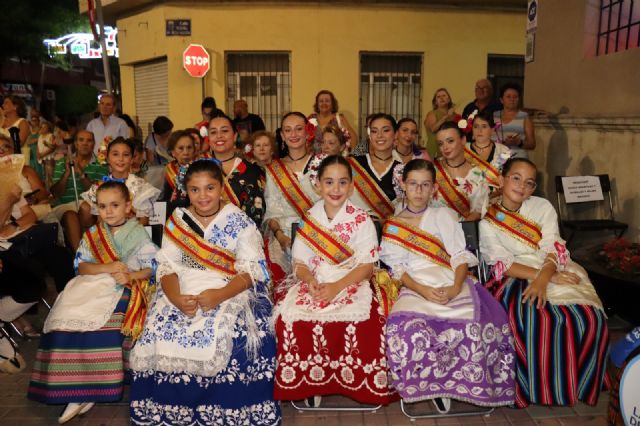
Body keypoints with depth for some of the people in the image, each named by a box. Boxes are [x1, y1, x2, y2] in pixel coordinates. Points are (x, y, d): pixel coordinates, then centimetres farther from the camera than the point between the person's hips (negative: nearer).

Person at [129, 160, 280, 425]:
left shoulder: (240, 222, 0)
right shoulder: (177, 221, 9)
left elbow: (251, 270, -7)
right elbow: (167, 267, 2)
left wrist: (219, 295, -24)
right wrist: (176, 298, -19)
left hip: (232, 292, -3)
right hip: (184, 292, 3)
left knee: (232, 338, -30)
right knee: (158, 333, -21)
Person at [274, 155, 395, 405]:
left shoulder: (362, 220, 1)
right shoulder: (309, 219, 10)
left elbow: (366, 266, -4)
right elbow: (300, 262, 9)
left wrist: (337, 287, -18)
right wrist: (310, 281, -14)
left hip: (352, 283, -2)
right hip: (314, 284, 3)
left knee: (360, 320, -33)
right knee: (290, 316, -25)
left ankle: (356, 381, -5)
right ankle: (305, 381, -2)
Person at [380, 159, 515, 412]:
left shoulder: (443, 215, 14)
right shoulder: (392, 227, 15)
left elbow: (460, 256, 5)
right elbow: (398, 267, 5)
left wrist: (456, 287, -14)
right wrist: (422, 290, -13)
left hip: (450, 284, 0)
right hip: (415, 289, 0)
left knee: (474, 323, -29)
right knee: (406, 327, -32)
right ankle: (434, 383, -8)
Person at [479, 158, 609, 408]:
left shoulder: (543, 207, 9)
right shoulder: (488, 221, 4)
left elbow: (552, 248, -4)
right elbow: (502, 263, -7)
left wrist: (543, 278, -25)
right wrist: (546, 276, -20)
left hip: (556, 272, 2)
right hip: (518, 278, -2)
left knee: (591, 317, -25)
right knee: (536, 319, -34)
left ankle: (578, 383, -2)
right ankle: (540, 385, -12)